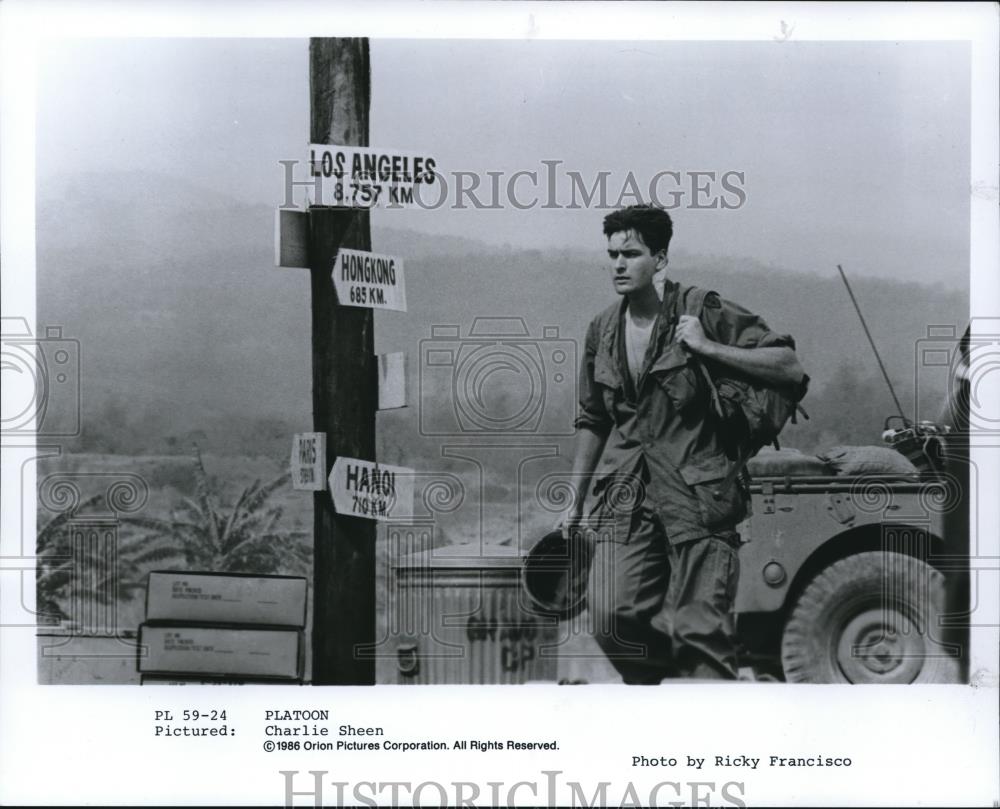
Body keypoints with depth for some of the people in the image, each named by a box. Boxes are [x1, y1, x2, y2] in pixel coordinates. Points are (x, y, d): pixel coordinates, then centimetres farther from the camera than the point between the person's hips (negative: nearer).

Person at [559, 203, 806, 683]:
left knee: (700, 630, -6)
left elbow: (790, 369, -6)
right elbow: (592, 422, 22)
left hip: (696, 494, -4)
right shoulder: (602, 330, 12)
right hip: (625, 497, 4)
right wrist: (574, 503, 20)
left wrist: (708, 348, -14)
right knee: (612, 616, -9)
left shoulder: (702, 313, -3)